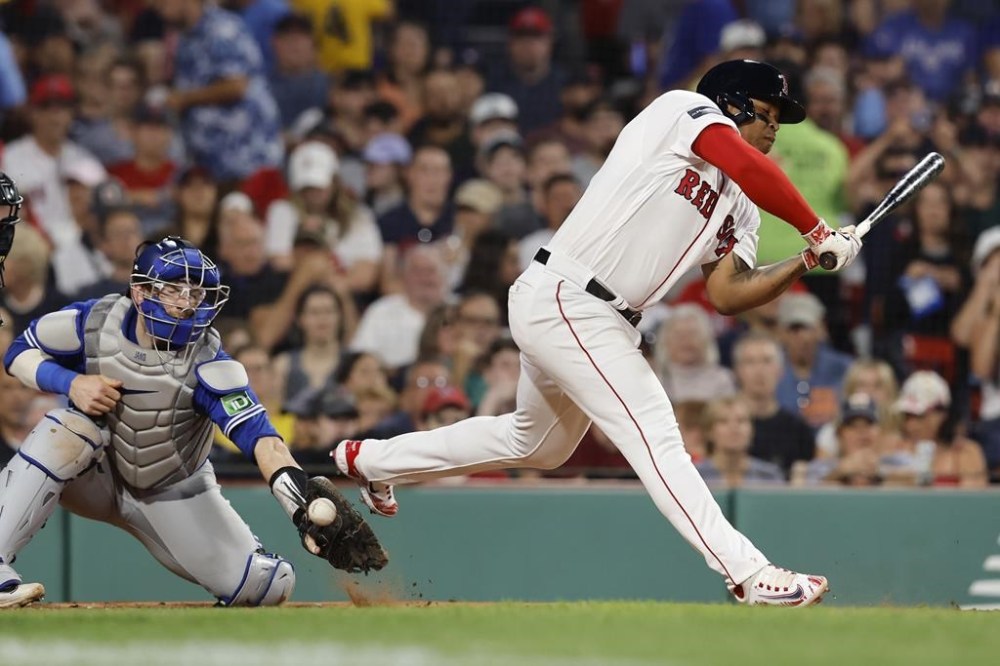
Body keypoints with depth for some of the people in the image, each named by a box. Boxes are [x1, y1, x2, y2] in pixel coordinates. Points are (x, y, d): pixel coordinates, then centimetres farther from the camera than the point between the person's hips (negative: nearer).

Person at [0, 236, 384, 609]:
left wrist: (302, 505, -55)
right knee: (68, 429, -33)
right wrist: (70, 383, -26)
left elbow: (257, 436, -39)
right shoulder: (94, 323, -19)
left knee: (270, 586, -12)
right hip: (96, 478, 0)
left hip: (173, 495, 0)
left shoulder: (207, 364, -25)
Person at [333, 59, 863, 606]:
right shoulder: (683, 110, -6)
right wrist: (816, 230, -14)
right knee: (653, 432, -17)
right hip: (561, 299, -10)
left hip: (604, 323, 10)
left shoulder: (737, 209, 15)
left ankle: (370, 459, 42)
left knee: (536, 444, 25)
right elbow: (752, 170, -23)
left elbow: (725, 295, 2)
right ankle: (749, 574, -23)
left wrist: (808, 262, -7)